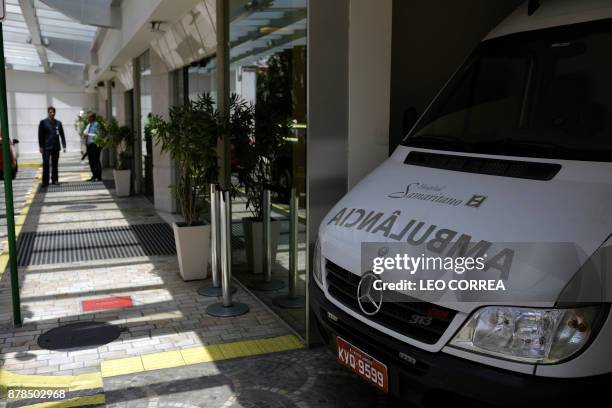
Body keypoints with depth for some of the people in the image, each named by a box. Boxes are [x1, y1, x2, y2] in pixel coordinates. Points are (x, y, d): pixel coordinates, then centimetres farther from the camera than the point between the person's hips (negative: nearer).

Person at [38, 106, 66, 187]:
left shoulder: (58, 123, 9)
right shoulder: (43, 122, 0)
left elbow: (62, 135, 9)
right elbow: (40, 135, -2)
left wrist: (64, 146, 3)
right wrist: (41, 147, -7)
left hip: (56, 147, 3)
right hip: (46, 147, -3)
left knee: (55, 165, 9)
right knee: (46, 164, -5)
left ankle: (55, 180, 17)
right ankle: (45, 181, -1)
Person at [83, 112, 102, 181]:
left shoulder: (96, 124, -10)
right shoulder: (88, 125, 17)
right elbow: (85, 133, 27)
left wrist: (88, 135, -17)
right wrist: (84, 135, 3)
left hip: (95, 145, -9)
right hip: (88, 144, 9)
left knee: (96, 161, -7)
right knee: (91, 161, 12)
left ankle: (98, 177, -4)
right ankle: (94, 176, 21)